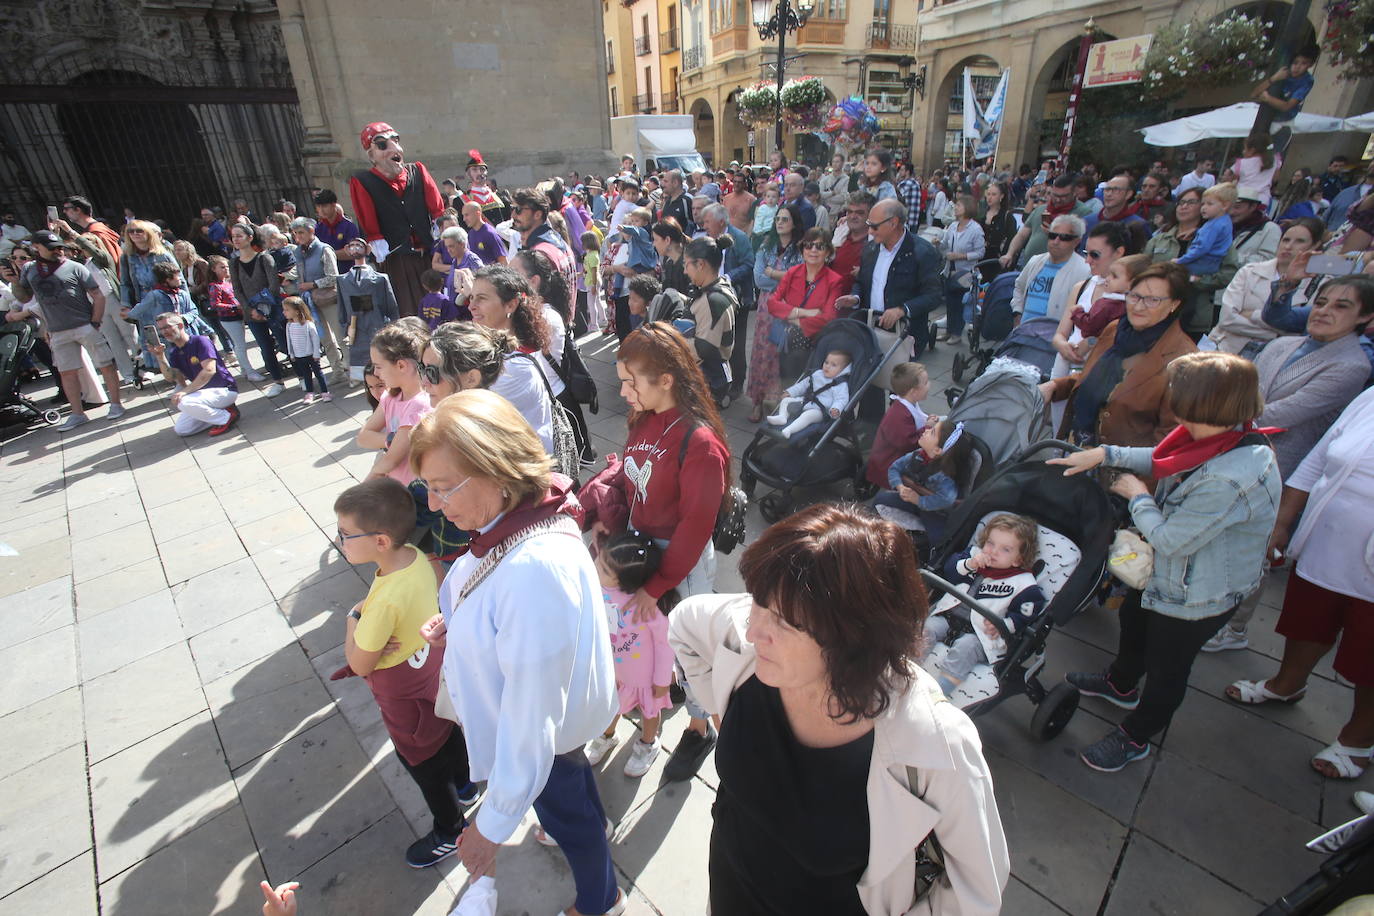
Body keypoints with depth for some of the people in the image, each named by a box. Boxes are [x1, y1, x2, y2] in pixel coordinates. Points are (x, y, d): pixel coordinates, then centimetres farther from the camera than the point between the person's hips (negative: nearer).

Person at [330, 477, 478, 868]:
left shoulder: (386, 601, -40)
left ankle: (450, 831, 43)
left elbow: (360, 665, -25)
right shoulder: (417, 556, -18)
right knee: (446, 732, 31)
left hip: (404, 694, -7)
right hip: (432, 670, 7)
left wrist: (352, 618, -13)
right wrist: (364, 619, -17)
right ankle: (463, 787, 58)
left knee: (423, 763, 18)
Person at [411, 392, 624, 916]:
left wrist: (493, 824, -25)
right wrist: (456, 626, -10)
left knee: (564, 808, 24)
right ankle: (590, 827, 70)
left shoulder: (535, 567, -43)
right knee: (570, 784, 36)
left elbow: (531, 714, -36)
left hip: (541, 727, -7)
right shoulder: (516, 516, -15)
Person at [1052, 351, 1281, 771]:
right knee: (1133, 619, 32)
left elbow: (1169, 540, -29)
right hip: (1167, 575, 9)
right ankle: (1121, 684, 61)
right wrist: (1105, 454, -2)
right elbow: (1163, 458, 6)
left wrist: (1137, 497, -14)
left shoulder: (1228, 481, -40)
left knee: (1166, 666, 15)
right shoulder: (1228, 438, -13)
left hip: (1195, 597, -9)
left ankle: (1134, 737, 41)